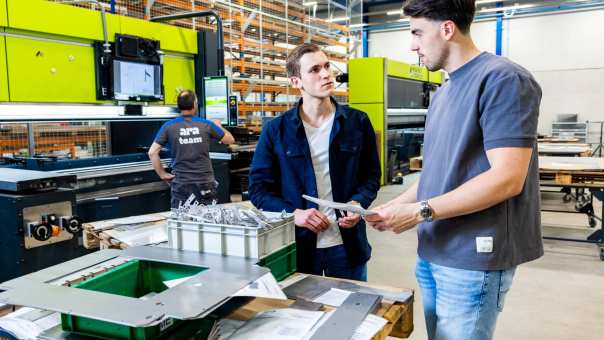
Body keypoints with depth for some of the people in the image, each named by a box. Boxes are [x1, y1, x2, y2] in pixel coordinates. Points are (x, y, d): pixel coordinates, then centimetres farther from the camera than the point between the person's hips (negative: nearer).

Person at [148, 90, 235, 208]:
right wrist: (218, 126, 28)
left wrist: (162, 174, 4)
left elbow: (152, 152, -6)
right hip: (205, 182, 0)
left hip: (181, 183, 0)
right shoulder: (206, 124, -2)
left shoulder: (168, 126, -3)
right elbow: (230, 140, 11)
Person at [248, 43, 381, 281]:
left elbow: (371, 176, 8)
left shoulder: (358, 123, 1)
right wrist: (293, 213, -15)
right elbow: (259, 188, 0)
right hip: (297, 245, -1)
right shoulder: (276, 130, -3)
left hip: (347, 244, 1)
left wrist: (358, 203, -12)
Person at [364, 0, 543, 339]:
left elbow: (507, 178, -22)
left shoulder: (502, 79, -14)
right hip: (433, 253, 8)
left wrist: (420, 211, -21)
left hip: (474, 259, -8)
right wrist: (394, 206, 5)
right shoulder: (443, 92, 13)